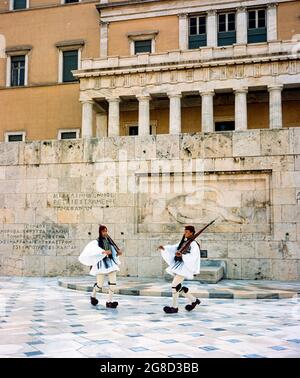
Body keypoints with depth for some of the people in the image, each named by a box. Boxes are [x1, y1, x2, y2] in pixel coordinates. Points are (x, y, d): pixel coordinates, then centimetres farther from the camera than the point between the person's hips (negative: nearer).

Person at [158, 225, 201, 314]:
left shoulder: (194, 244, -8)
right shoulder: (183, 242, 18)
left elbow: (192, 257, -21)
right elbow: (173, 248, 10)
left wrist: (182, 255, -36)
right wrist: (164, 248, -7)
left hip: (185, 267, -9)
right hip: (179, 267, 9)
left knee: (175, 285, -14)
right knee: (178, 287, 13)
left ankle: (174, 307, -5)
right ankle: (194, 300, 29)